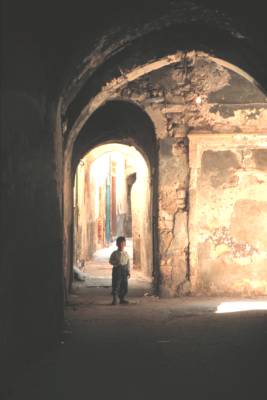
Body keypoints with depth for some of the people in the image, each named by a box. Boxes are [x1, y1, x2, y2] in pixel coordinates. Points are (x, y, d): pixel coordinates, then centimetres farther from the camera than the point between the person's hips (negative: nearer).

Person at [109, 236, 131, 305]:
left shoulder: (126, 253, 9)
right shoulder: (115, 253, -2)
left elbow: (128, 263, 12)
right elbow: (110, 261, -1)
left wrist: (128, 271, 9)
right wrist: (116, 263, -19)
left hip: (124, 270, 4)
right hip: (117, 269, -4)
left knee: (124, 285, 8)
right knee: (116, 285, -5)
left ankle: (122, 298, 20)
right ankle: (115, 299, 0)